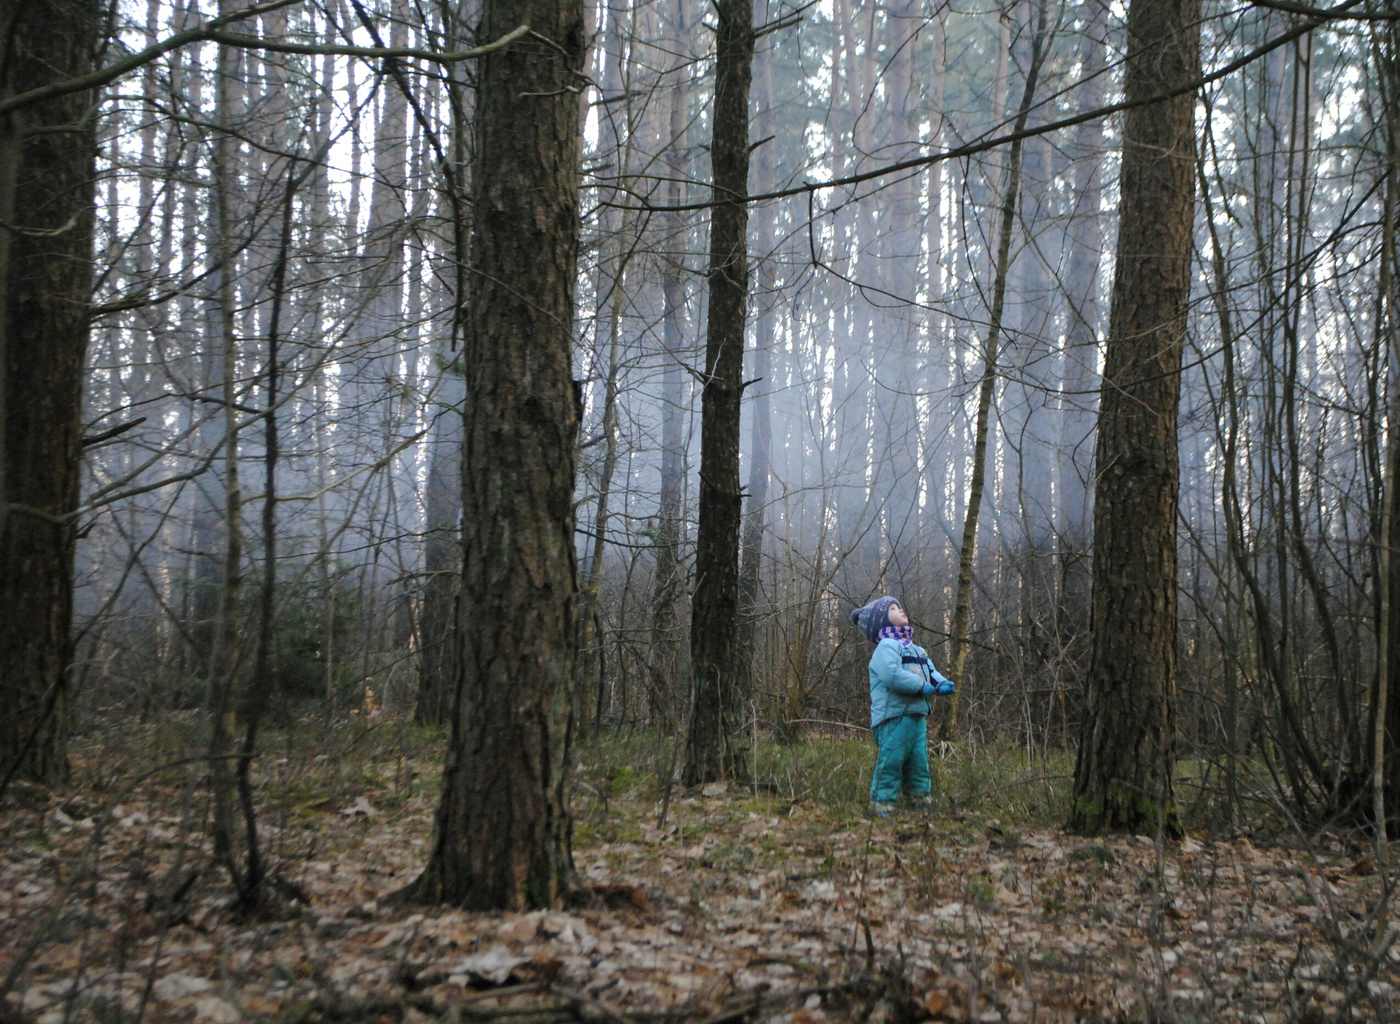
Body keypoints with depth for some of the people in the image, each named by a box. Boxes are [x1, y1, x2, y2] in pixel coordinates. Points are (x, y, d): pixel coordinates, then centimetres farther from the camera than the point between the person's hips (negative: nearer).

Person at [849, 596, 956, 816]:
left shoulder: (917, 650, 23)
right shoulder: (886, 646, -9)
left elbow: (931, 672, 22)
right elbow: (893, 676, -23)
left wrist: (942, 683, -1)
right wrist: (921, 685, -16)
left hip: (918, 716, 9)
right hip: (894, 717, -9)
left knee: (919, 765, 14)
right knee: (890, 763, -9)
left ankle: (921, 804, 23)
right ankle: (881, 806, -5)